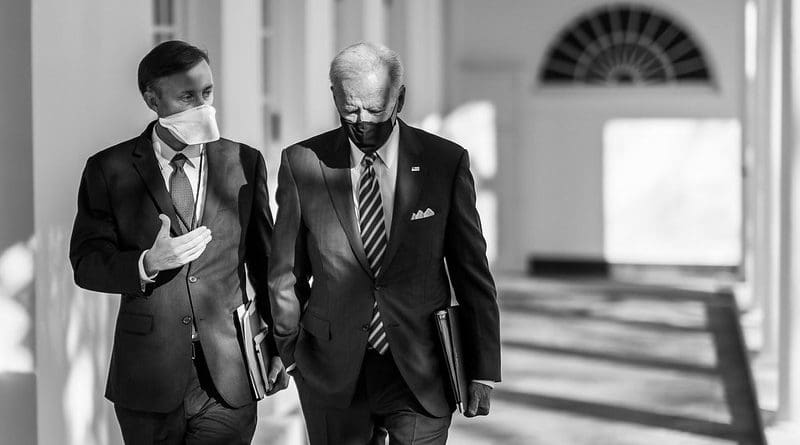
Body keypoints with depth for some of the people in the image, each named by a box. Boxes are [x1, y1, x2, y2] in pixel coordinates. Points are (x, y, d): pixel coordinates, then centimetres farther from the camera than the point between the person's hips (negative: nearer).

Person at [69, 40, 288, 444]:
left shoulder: (245, 163, 5)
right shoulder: (109, 170, -1)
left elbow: (265, 260, 10)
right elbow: (86, 264, -2)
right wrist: (147, 263, -20)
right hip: (148, 379, -1)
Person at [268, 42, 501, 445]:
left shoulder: (446, 162, -3)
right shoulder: (301, 163, -3)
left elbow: (471, 272, 1)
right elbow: (287, 272, 6)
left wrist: (482, 371, 1)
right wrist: (290, 353, 13)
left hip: (421, 375, 0)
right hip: (332, 377, 1)